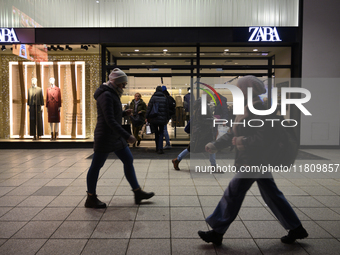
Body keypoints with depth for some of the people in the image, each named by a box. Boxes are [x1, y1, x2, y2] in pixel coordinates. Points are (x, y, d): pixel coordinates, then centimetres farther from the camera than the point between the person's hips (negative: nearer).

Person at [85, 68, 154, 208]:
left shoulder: (112, 94, 14)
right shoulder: (106, 95, -17)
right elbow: (110, 120, -26)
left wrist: (124, 113, 11)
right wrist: (127, 136, -29)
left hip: (116, 137, 10)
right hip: (105, 137, -10)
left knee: (128, 160, 10)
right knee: (96, 166, 2)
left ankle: (138, 192, 19)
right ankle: (90, 199, 16)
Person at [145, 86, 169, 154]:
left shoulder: (153, 98, -2)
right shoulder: (165, 98, 2)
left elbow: (149, 107, -4)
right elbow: (167, 109, 6)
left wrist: (147, 117, 1)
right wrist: (167, 118, 15)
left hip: (154, 118, 0)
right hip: (162, 119, 0)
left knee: (156, 133, 13)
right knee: (161, 133, 5)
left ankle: (157, 148, 18)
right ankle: (160, 149, -11)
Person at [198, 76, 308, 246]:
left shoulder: (257, 109, -17)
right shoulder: (247, 109, 14)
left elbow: (267, 137, -23)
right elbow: (233, 134, 17)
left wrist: (242, 141, -20)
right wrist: (215, 145, 11)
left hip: (252, 162, -10)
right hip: (259, 161, 10)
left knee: (232, 194, -2)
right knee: (271, 195, 16)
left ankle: (217, 233, 9)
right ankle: (296, 229, 28)